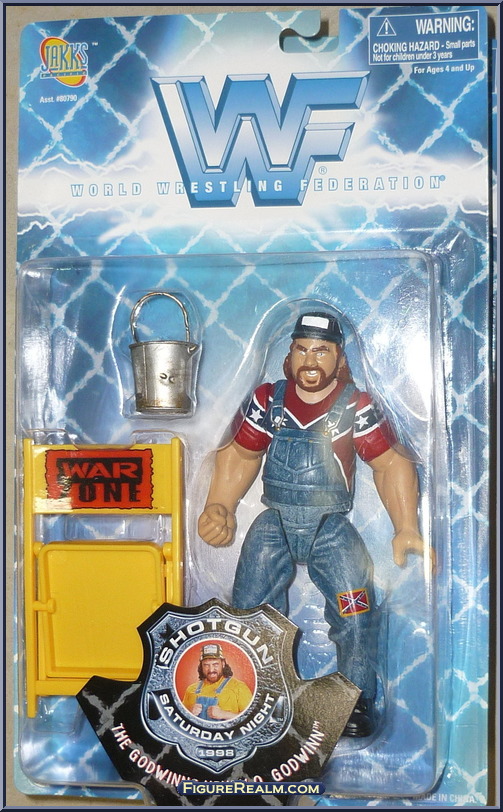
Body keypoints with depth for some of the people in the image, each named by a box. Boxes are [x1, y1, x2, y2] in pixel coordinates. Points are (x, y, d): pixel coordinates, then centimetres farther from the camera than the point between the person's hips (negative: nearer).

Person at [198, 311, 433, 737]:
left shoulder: (358, 406, -7)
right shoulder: (268, 399, 1)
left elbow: (391, 463, -7)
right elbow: (241, 455, 7)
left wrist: (406, 529, -15)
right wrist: (219, 508, -5)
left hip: (331, 529, -2)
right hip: (274, 526, 2)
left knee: (355, 615, -12)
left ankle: (358, 705, 8)